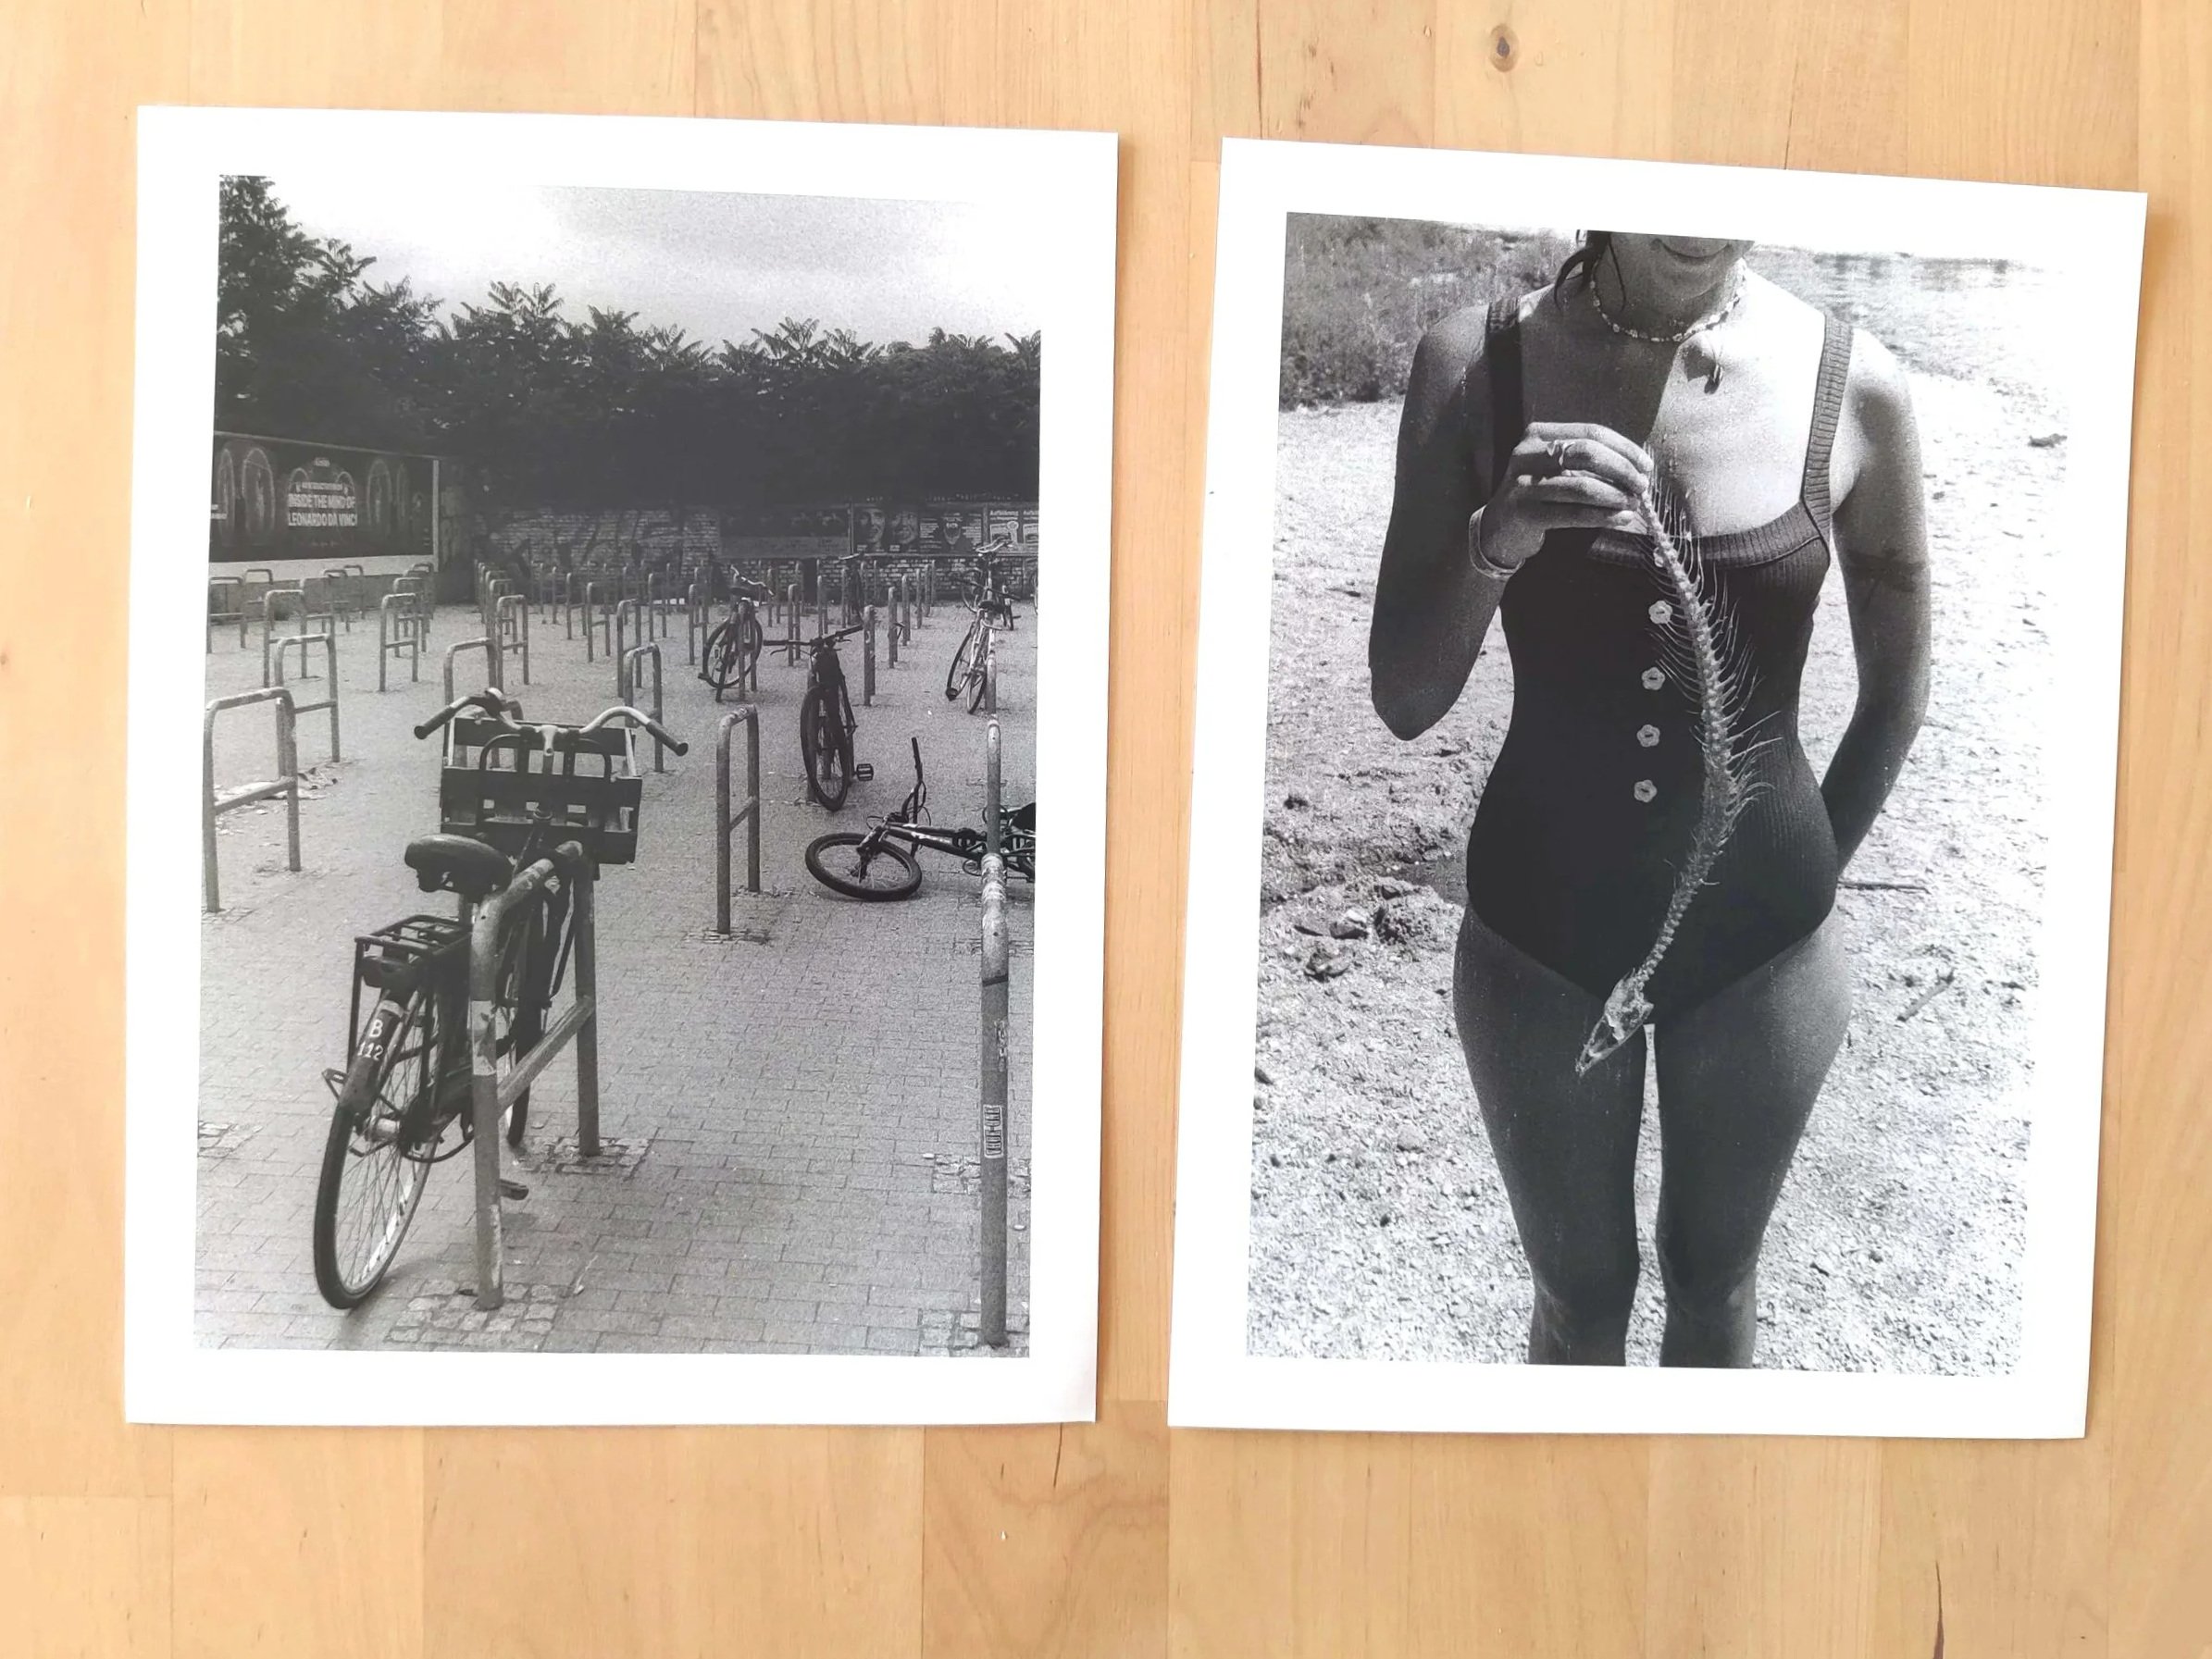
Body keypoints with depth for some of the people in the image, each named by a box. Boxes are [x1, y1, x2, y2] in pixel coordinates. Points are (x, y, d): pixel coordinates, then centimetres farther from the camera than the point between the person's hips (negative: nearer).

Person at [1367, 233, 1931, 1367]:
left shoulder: (1853, 385, -11)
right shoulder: (1476, 364, -13)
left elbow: (1897, 690, 3)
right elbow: (1402, 702, -12)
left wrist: (1801, 878, 8)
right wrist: (1496, 541, -29)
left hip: (1759, 940, 1)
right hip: (1540, 933, 0)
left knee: (1714, 1280, 22)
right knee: (1579, 1292, 18)